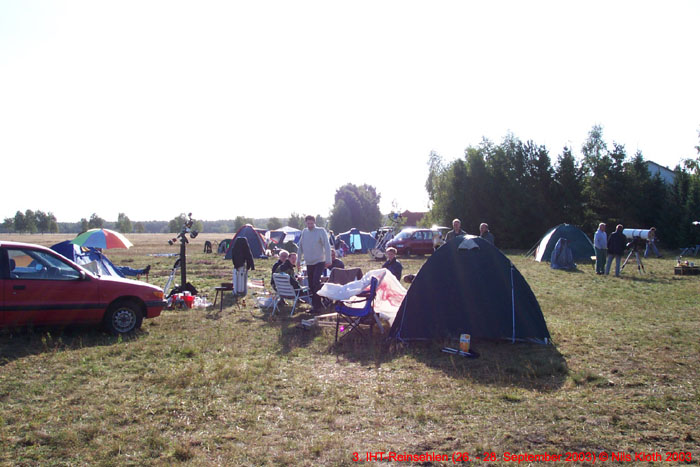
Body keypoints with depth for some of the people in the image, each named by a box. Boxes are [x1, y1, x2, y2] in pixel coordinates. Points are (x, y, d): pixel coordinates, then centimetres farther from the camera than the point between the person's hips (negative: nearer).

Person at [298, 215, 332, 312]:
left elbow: (327, 246, -8)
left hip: (319, 262, -5)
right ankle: (314, 304, 16)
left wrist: (328, 260, -14)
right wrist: (299, 261, 16)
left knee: (316, 282, -19)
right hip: (309, 263, 5)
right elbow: (300, 247, 16)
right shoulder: (304, 232, 8)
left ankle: (317, 305, -15)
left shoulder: (321, 231, -5)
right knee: (311, 285, 7)